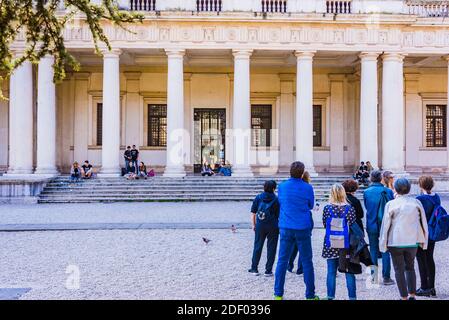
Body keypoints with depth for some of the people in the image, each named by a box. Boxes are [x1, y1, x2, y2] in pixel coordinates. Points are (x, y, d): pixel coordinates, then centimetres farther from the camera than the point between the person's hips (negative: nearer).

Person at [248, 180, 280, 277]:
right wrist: (278, 226, 5)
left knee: (257, 247, 12)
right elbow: (278, 215, -6)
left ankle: (254, 269, 17)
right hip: (272, 227, -2)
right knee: (271, 248, 7)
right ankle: (268, 271, 10)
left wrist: (253, 224, 11)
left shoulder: (258, 198, 1)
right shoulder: (276, 200, -6)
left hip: (260, 226, 2)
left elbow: (253, 213, 3)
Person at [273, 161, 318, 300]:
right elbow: (311, 206, 7)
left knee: (282, 260, 8)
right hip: (303, 228, -2)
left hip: (286, 228, 2)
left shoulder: (282, 186, -1)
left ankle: (278, 294, 11)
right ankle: (310, 295, 14)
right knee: (307, 261, 7)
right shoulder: (307, 188, -7)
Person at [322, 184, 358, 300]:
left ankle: (330, 296, 13)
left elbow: (324, 224, 5)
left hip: (330, 245, 1)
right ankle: (352, 297, 13)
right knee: (349, 273, 8)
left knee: (331, 272, 8)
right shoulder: (350, 208, -8)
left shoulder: (327, 208, -6)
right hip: (346, 245, 0)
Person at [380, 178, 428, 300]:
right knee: (410, 267, 19)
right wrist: (423, 241, 14)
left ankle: (404, 296, 11)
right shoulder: (416, 202, -2)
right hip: (412, 241, 3)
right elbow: (424, 223, 4)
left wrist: (383, 244, 2)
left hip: (396, 242, -3)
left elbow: (385, 225, -6)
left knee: (399, 270, 8)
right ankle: (412, 294, 13)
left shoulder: (391, 204, -9)